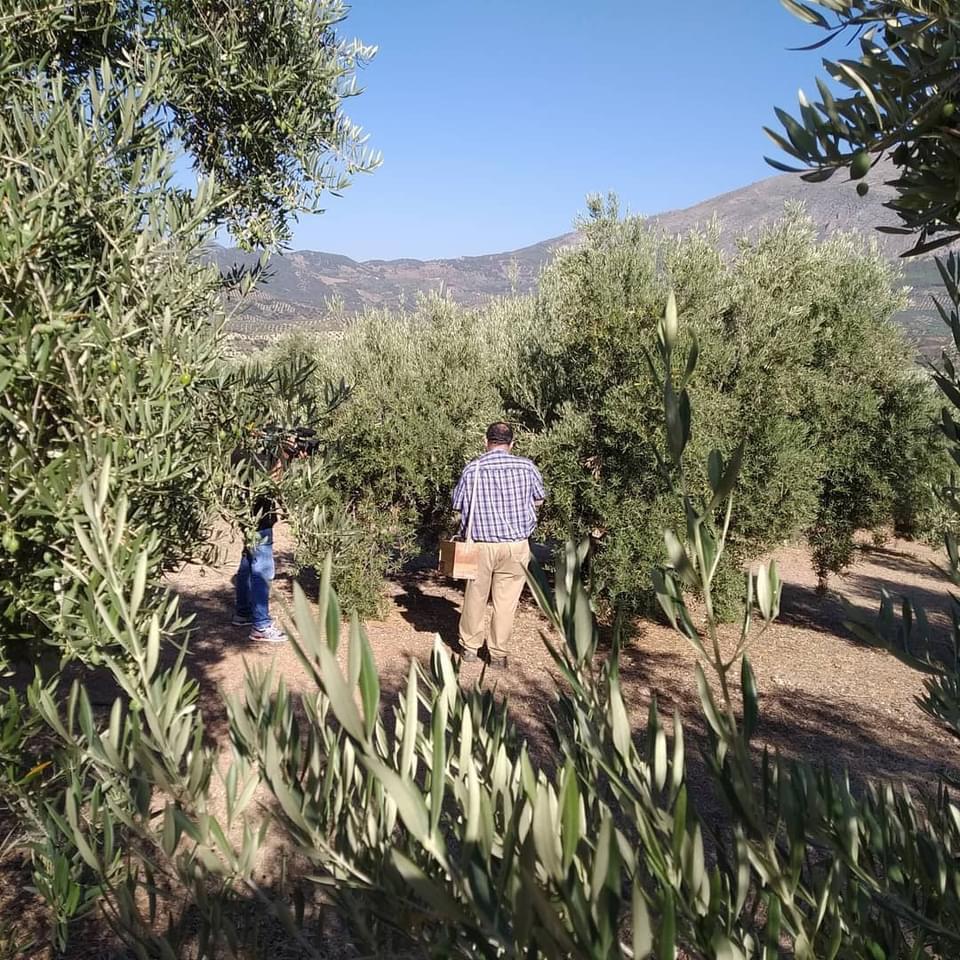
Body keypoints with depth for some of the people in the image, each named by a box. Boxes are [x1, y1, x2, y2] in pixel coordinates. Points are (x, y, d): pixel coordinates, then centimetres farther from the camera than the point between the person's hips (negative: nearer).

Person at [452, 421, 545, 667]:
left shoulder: (472, 469, -7)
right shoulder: (527, 467, -5)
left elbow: (458, 506, 2)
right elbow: (538, 500, 10)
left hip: (481, 543, 0)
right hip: (516, 544, 0)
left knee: (475, 597, 16)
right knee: (506, 600, 8)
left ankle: (470, 646, 28)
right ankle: (498, 653, 15)